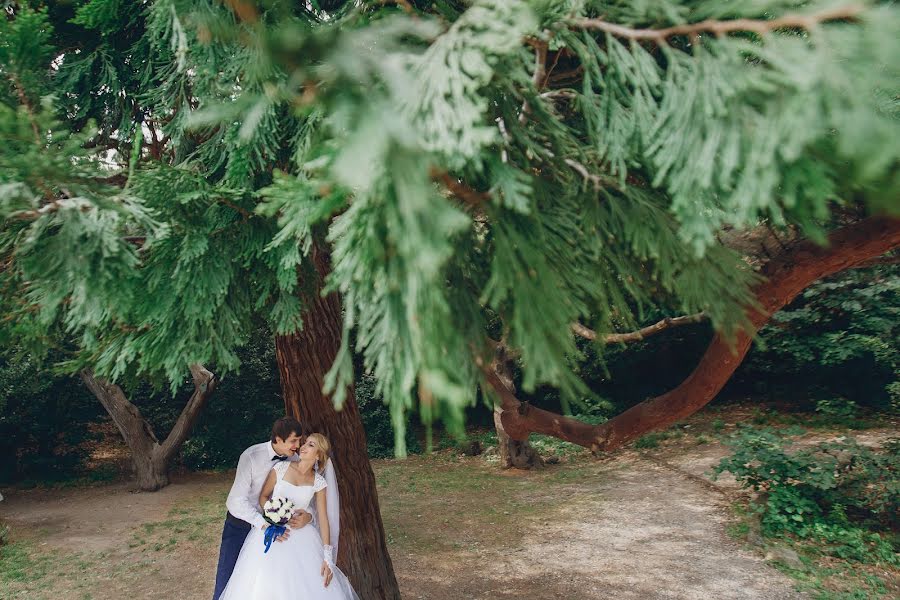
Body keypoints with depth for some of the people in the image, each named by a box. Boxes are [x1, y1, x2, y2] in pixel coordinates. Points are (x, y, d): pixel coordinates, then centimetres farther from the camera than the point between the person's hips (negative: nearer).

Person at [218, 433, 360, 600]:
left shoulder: (319, 483, -3)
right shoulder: (281, 468, -5)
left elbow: (323, 519, -4)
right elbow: (263, 496, 6)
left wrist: (327, 557, -11)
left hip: (301, 539, 1)